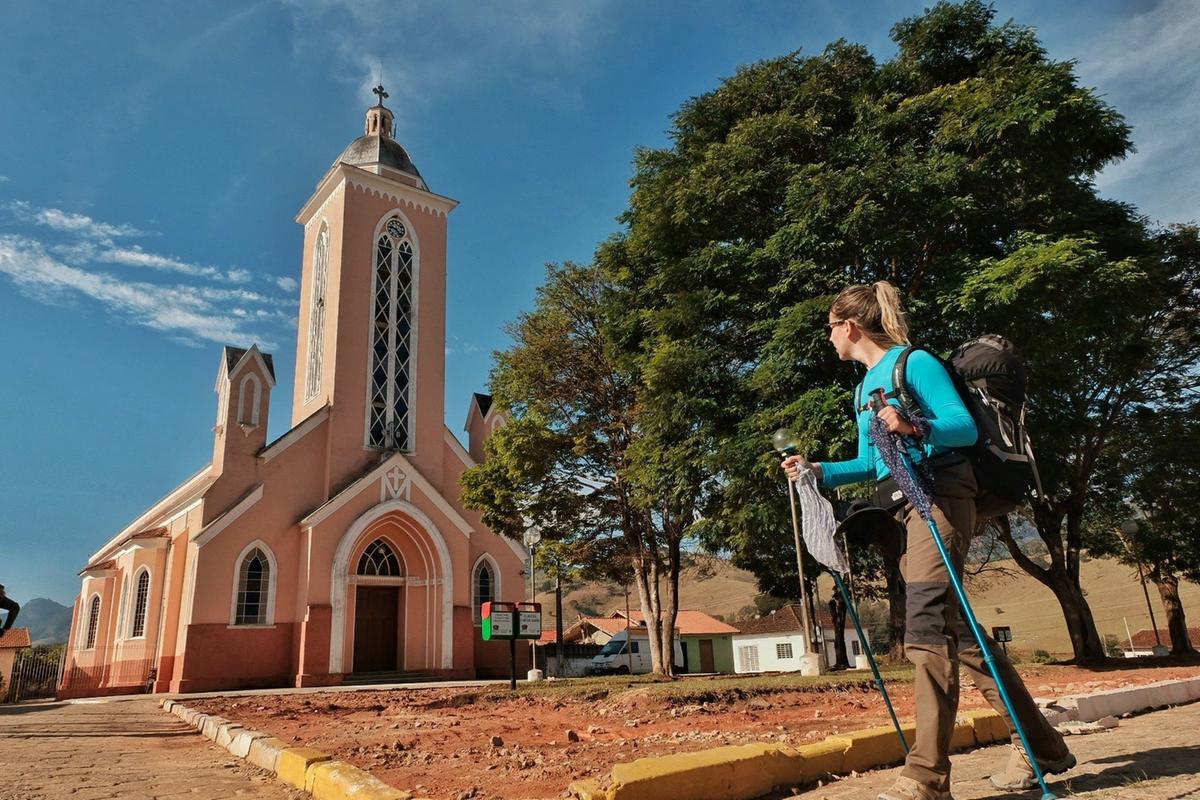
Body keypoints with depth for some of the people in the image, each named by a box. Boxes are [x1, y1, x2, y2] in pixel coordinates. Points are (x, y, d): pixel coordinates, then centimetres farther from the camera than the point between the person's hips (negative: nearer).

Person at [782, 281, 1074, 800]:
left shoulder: (913, 363, -4)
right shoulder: (866, 386, 20)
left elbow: (966, 427, -13)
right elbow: (869, 464, 24)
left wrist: (914, 426, -31)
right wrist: (816, 471, 16)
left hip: (940, 496, -9)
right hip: (907, 508, 9)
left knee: (927, 623, -17)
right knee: (956, 629, 10)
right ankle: (1039, 746, 22)